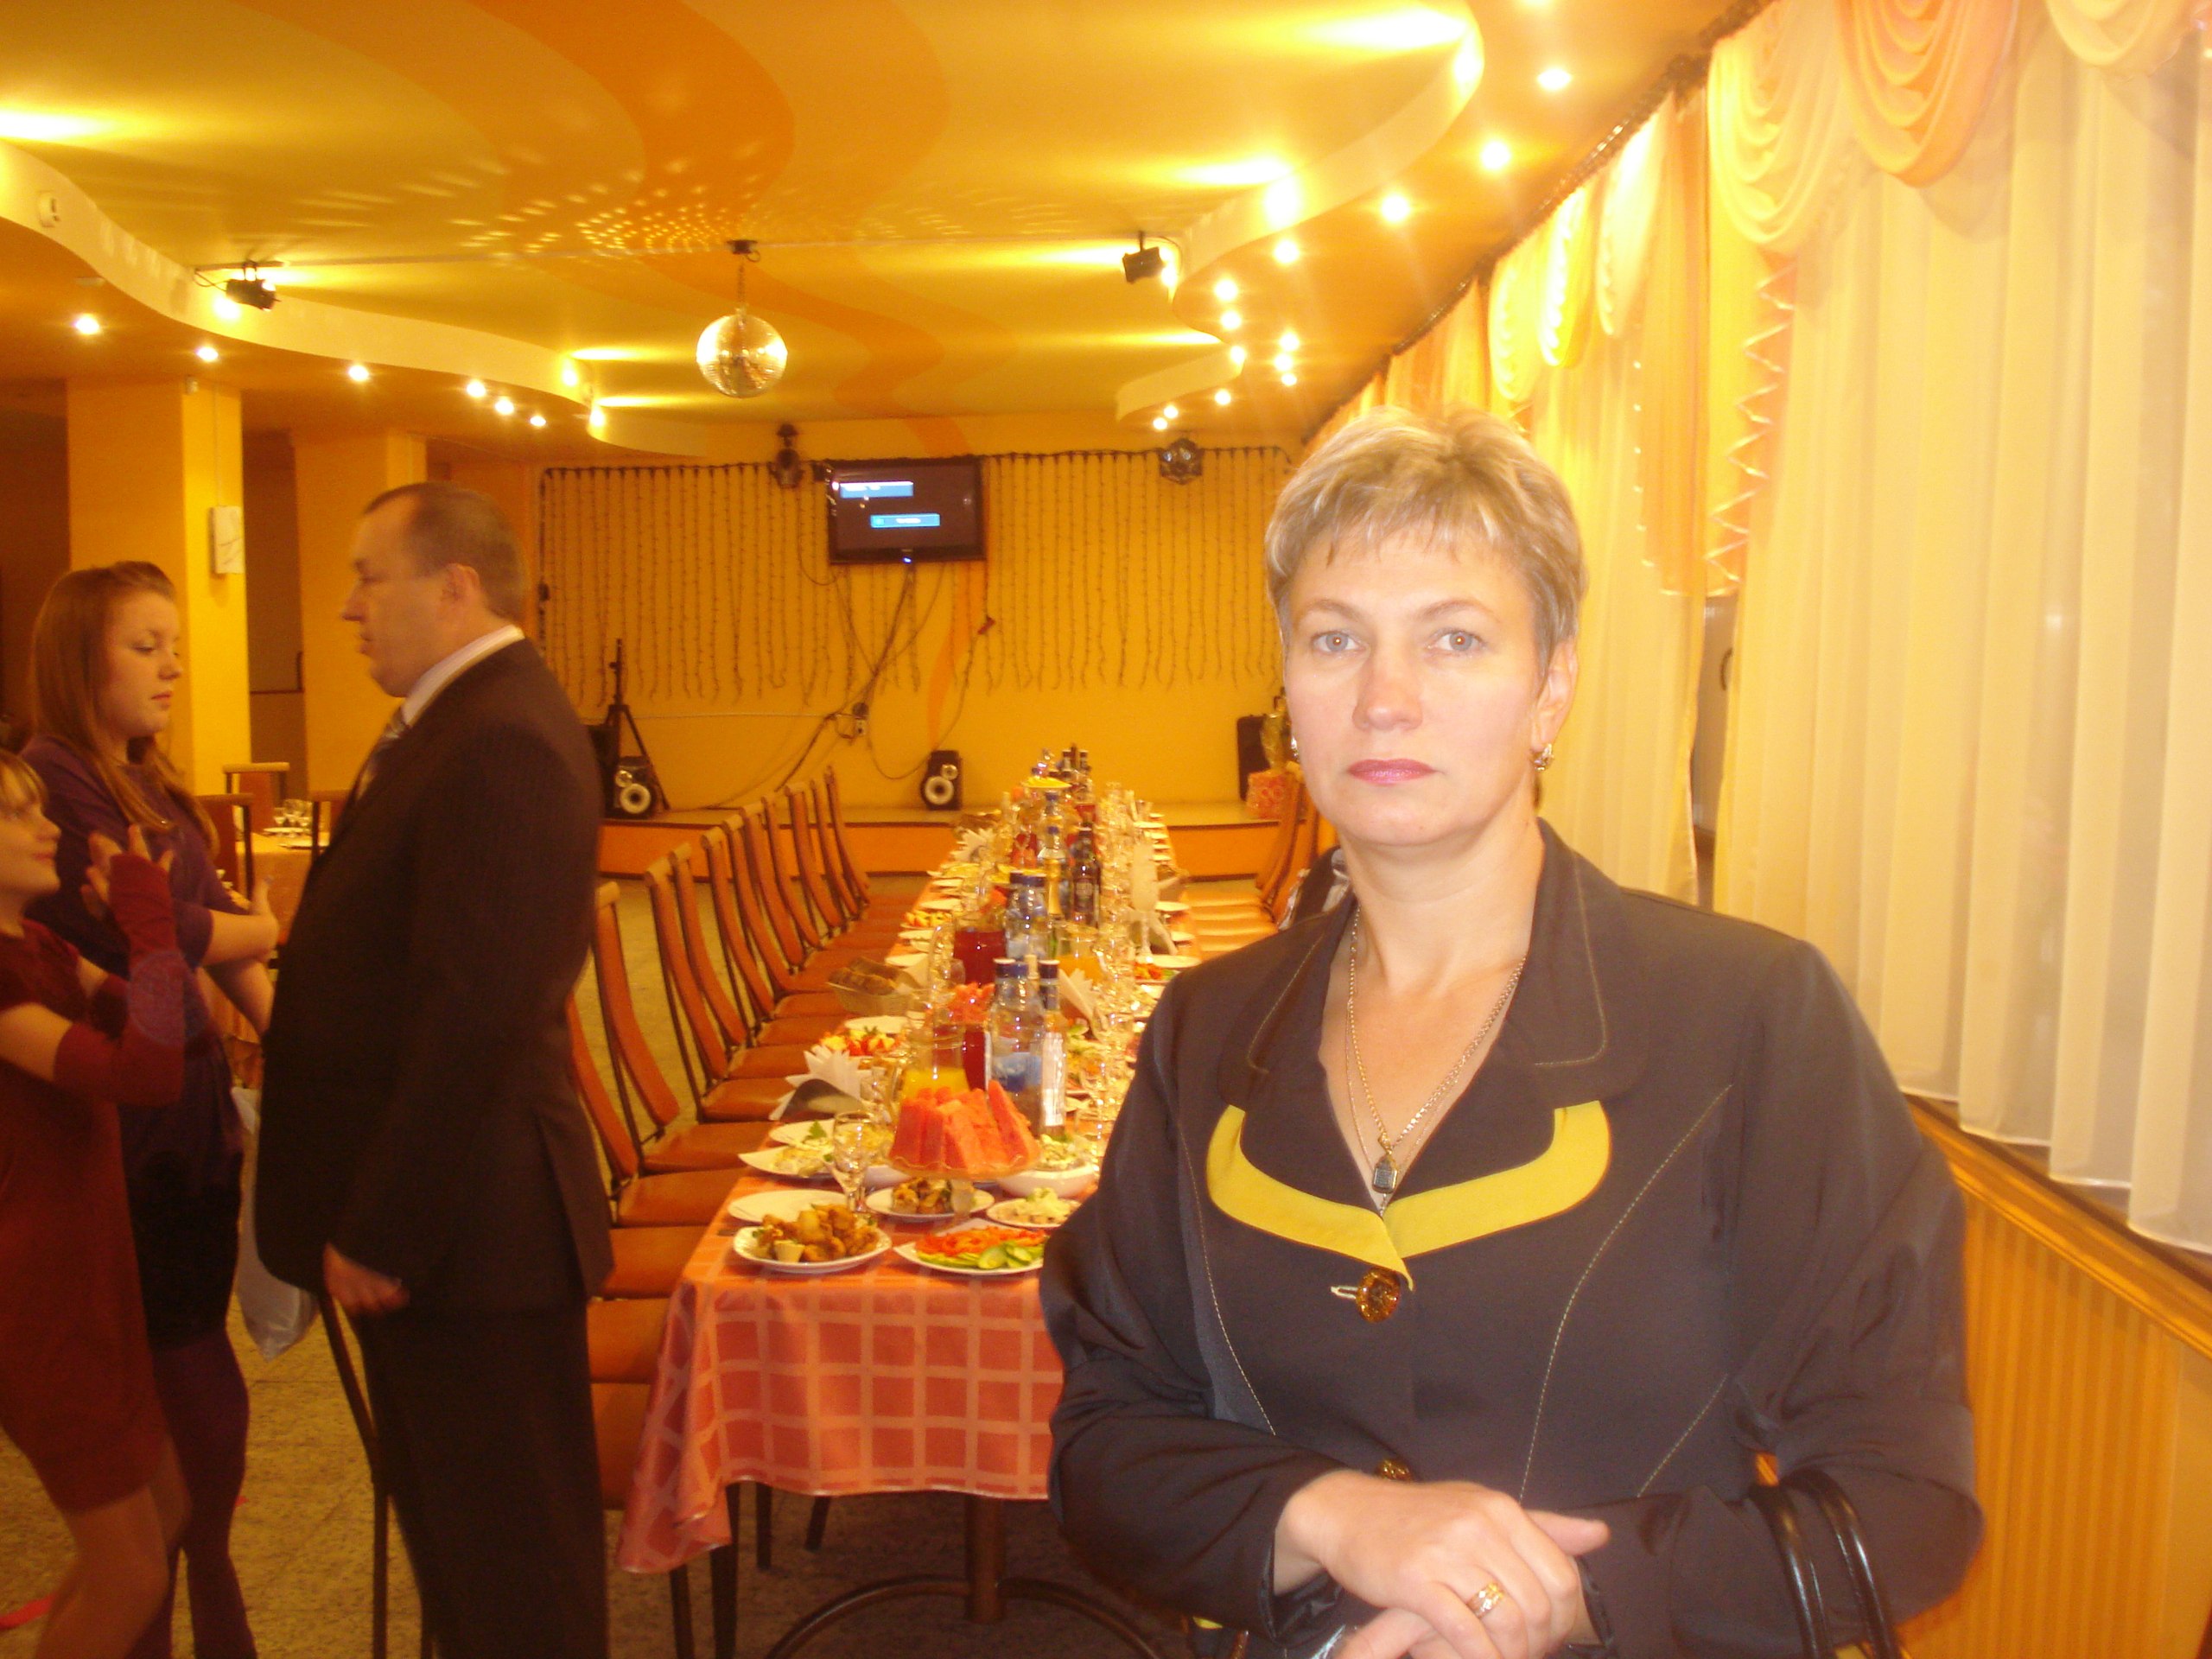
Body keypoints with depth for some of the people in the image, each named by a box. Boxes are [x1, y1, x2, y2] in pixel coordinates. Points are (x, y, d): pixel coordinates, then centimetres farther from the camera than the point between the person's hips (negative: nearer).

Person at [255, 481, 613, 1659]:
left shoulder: (500, 742, -21)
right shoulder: (466, 718, 13)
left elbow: (478, 1015, -26)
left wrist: (385, 1233, -21)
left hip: (464, 1221, -10)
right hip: (441, 1208, 10)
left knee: (505, 1546, 7)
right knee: (462, 1520, 23)